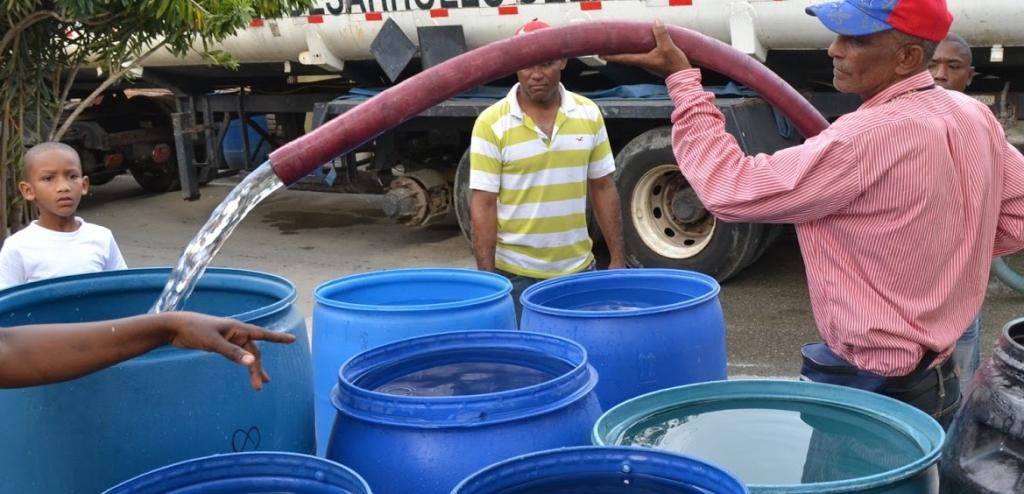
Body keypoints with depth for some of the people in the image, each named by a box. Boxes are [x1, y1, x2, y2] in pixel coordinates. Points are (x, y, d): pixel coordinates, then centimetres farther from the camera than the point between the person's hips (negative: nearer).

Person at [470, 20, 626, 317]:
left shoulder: (589, 114, 2)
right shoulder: (492, 123, -9)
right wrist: (487, 277, -12)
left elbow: (603, 189, 8)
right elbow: (483, 204, -9)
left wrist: (617, 258, 5)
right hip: (516, 273, -3)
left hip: (578, 269, 3)